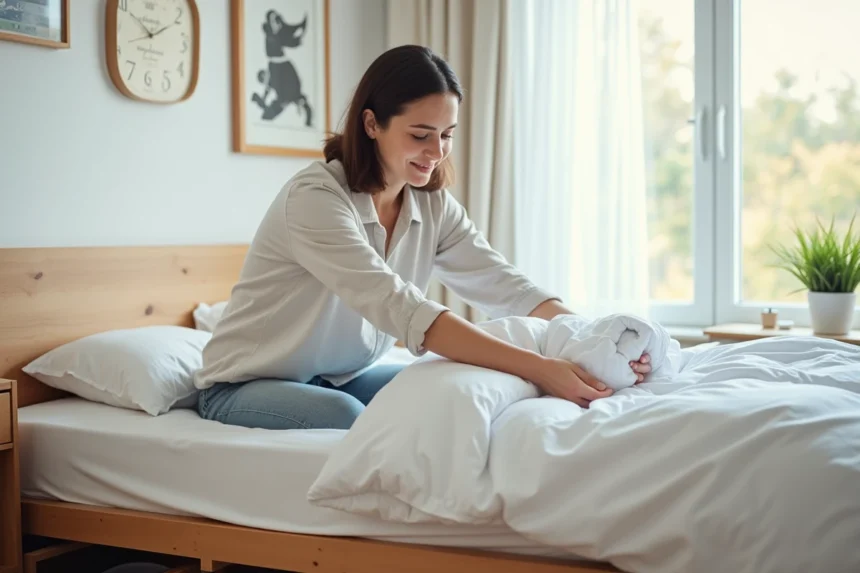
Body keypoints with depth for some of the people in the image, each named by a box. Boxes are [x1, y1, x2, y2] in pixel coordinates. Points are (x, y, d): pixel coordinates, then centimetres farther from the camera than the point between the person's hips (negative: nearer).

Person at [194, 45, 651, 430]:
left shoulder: (432, 205, -2)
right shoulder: (314, 198, -27)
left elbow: (504, 286, -14)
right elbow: (401, 310, -39)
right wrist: (537, 368, -46)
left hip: (341, 377, 6)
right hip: (248, 385, -6)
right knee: (348, 416, -35)